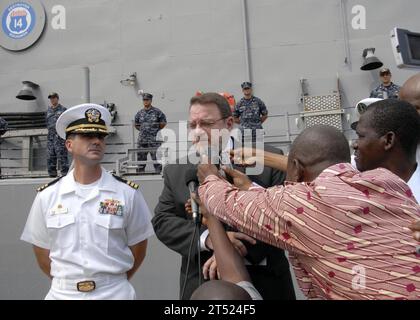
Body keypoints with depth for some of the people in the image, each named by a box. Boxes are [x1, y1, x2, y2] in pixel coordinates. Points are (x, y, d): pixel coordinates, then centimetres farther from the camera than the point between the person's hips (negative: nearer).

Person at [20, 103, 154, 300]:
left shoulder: (128, 193, -10)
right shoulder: (47, 196, -5)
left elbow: (138, 247, -2)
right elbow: (41, 251, 5)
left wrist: (114, 282, 2)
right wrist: (66, 283, 5)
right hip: (62, 293, 2)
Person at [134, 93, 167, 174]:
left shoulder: (157, 112, -1)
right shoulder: (140, 113, 9)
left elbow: (163, 123, 6)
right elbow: (136, 124, 23)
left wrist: (156, 130, 5)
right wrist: (142, 129, 12)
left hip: (154, 140, -4)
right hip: (142, 140, 4)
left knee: (156, 157, -3)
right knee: (140, 157, 11)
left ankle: (159, 172, 4)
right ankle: (140, 173, 23)